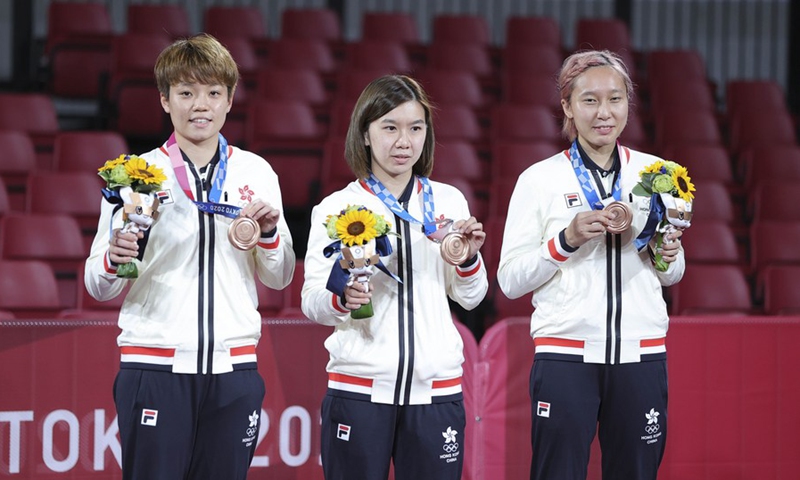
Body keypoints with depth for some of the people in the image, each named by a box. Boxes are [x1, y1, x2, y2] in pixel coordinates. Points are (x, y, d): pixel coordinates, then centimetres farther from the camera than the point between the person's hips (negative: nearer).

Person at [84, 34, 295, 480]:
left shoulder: (256, 172, 9)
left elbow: (279, 279, 14)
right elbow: (100, 288, 3)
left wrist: (269, 234, -5)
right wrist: (113, 261, -18)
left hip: (233, 367, 2)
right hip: (154, 368, -2)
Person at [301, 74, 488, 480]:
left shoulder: (448, 201, 9)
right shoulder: (336, 208, 2)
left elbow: (469, 297, 13)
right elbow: (311, 300, -1)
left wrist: (469, 259, -7)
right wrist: (341, 298, -22)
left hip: (436, 387, 2)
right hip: (358, 388, -2)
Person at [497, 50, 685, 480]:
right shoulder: (540, 179, 0)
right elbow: (509, 280, -3)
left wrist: (668, 255, -4)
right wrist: (566, 240, -15)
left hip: (641, 354, 3)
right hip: (565, 356, -2)